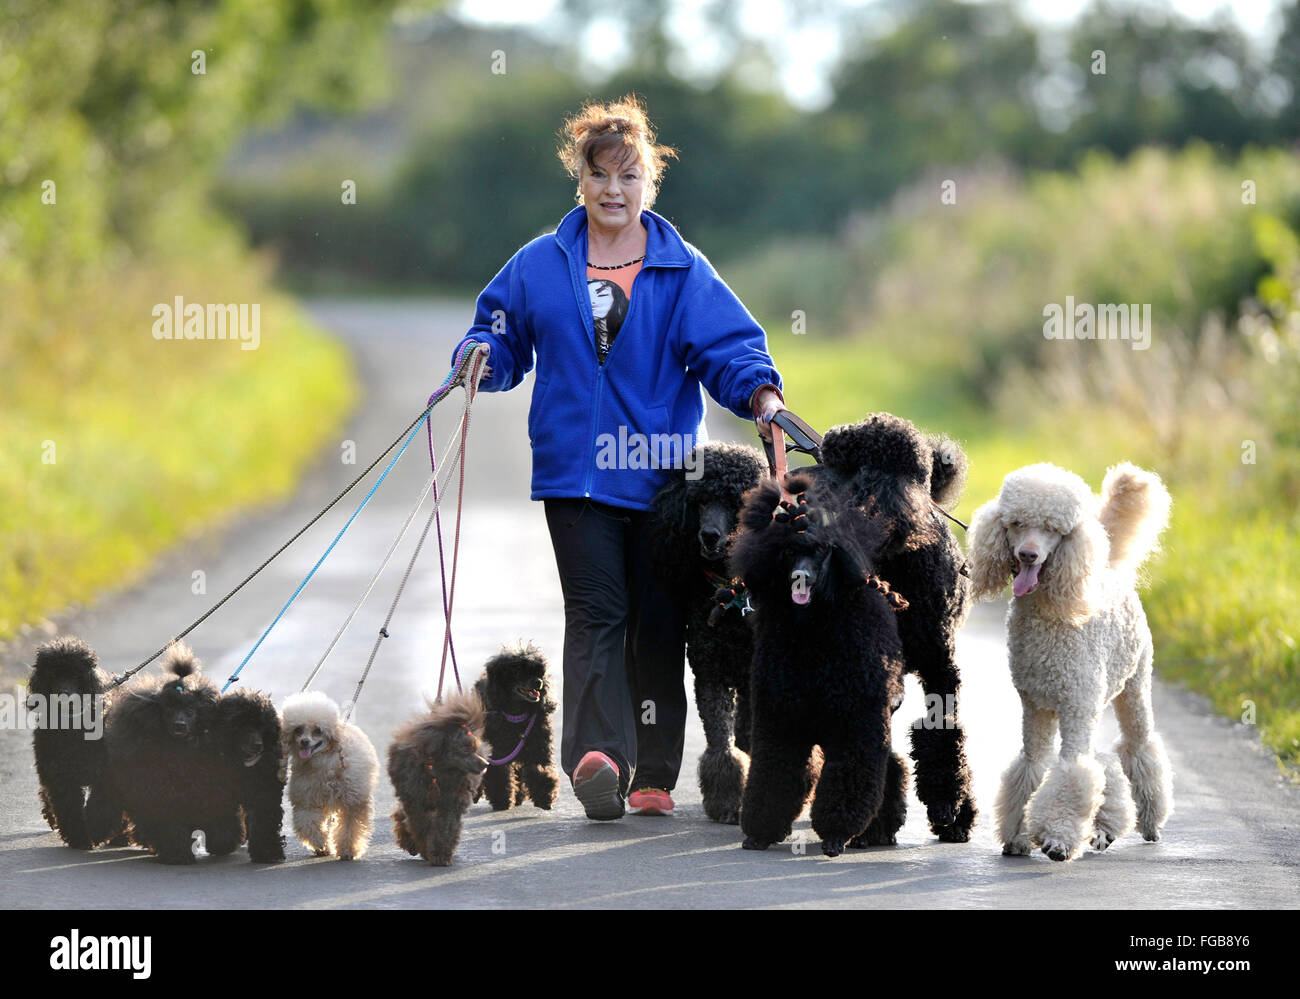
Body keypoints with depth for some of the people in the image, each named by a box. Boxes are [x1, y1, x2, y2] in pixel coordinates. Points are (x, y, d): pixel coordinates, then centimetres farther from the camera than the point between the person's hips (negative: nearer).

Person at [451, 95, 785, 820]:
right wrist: (480, 360, -8)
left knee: (658, 623, 5)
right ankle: (597, 754, -27)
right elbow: (502, 335, 15)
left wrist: (760, 392, -23)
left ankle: (654, 774, 13)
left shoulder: (683, 271, 5)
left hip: (663, 471, 0)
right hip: (575, 469, 0)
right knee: (596, 612, -13)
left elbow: (729, 343, -5)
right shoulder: (541, 266, 9)